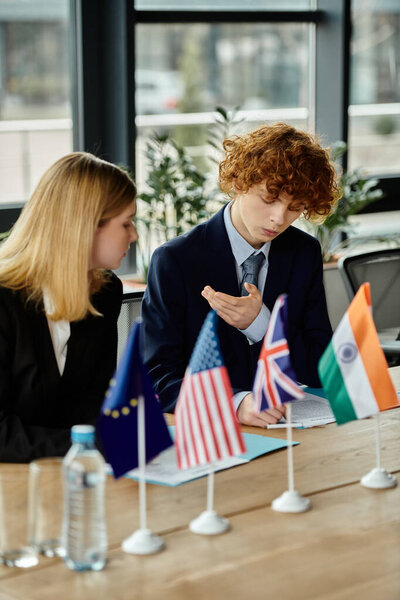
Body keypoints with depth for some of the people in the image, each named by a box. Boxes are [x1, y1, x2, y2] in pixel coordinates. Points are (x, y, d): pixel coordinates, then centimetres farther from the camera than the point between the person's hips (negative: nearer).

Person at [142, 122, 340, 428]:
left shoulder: (305, 254, 7)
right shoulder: (174, 261, -6)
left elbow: (322, 372, 4)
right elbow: (160, 380, -10)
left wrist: (260, 325, -13)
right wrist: (234, 402, -28)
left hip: (280, 427, 3)